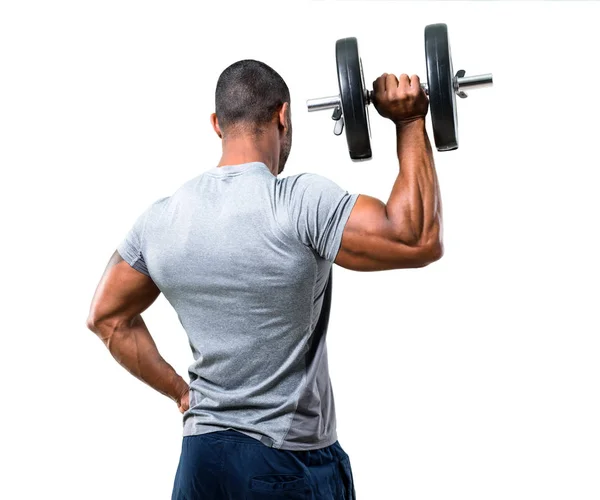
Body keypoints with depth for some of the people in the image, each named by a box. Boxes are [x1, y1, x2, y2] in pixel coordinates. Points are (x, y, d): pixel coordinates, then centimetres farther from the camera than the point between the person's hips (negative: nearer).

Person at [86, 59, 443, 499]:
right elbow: (420, 241, -18)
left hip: (201, 459, 5)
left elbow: (108, 318, 10)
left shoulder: (159, 219, -2)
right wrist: (410, 123, -11)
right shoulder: (301, 204, -20)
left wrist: (179, 391, 12)